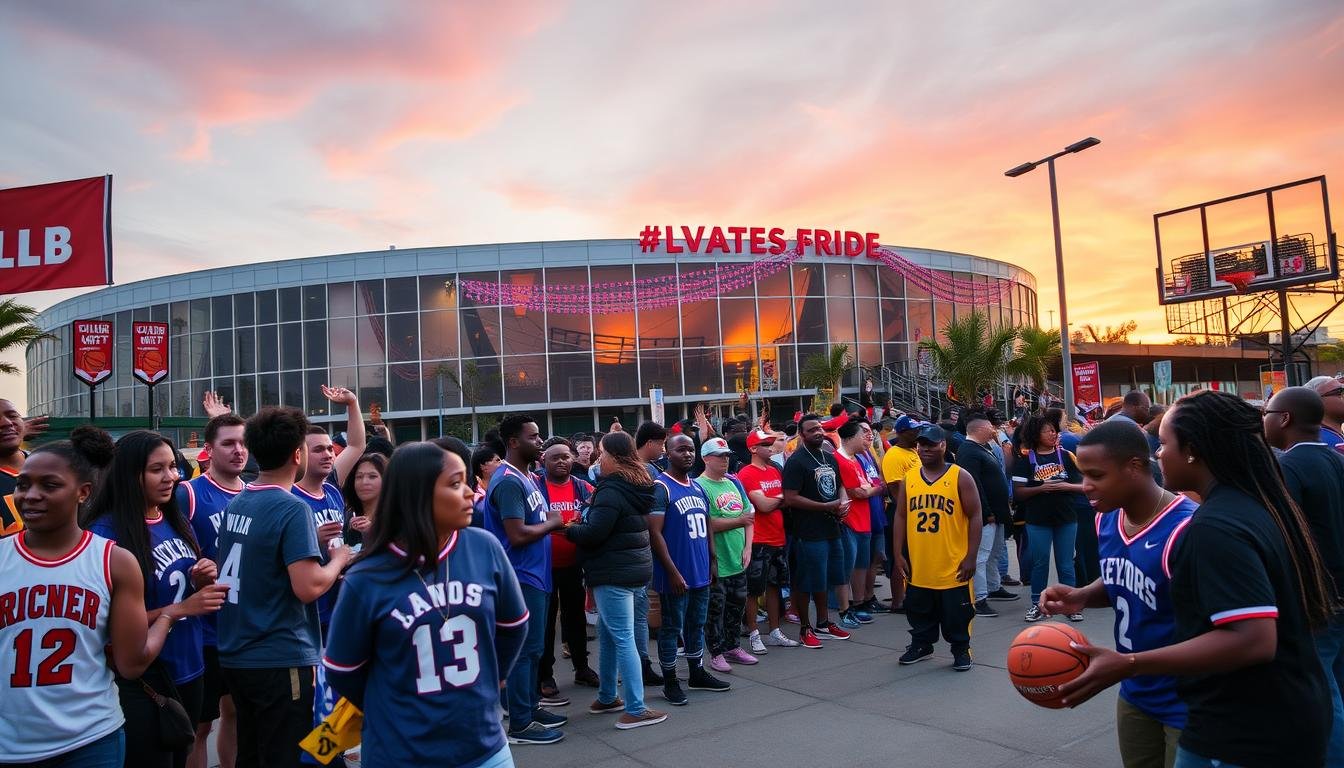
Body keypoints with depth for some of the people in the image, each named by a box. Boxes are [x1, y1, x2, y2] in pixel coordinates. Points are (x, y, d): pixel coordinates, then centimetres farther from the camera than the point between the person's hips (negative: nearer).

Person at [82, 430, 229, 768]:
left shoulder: (178, 522, 4)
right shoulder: (107, 533, -17)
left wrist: (202, 584, -7)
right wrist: (183, 608, -22)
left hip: (190, 669, 7)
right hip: (143, 682, -7)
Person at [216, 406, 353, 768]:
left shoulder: (235, 504, 7)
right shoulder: (292, 508, -19)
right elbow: (308, 587, -25)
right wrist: (338, 560, -6)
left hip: (236, 655, 8)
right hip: (281, 660, -8)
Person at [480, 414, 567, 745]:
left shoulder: (526, 478, 12)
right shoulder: (508, 481, -19)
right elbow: (517, 535, -25)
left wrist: (552, 522, 2)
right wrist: (551, 523, -11)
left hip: (534, 575, 10)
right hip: (521, 578, -10)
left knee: (532, 647, 18)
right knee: (524, 649, -2)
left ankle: (530, 708, 29)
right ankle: (520, 723, 7)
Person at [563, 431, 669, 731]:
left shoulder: (612, 491, -17)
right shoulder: (635, 486, 12)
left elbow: (594, 533, -19)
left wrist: (570, 529, -1)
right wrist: (583, 524, 12)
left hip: (614, 573, -9)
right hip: (634, 568, 9)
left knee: (621, 638, -4)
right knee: (607, 634, 18)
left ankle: (635, 709, 2)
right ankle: (607, 697, 26)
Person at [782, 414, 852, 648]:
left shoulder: (830, 458, 13)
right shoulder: (796, 462, -12)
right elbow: (790, 499, -19)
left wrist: (842, 506, 2)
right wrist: (828, 507, -18)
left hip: (832, 529, 8)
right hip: (809, 533, -7)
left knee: (825, 579, 17)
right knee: (806, 583, 0)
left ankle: (823, 622, 31)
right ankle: (805, 628, 14)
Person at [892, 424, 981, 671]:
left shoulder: (960, 477, -6)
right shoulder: (909, 478, 5)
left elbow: (974, 517, -6)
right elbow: (900, 516, 9)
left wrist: (971, 556, -11)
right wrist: (898, 553, 3)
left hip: (953, 567, -4)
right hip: (918, 566, 4)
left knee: (956, 614, 8)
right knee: (919, 611, 17)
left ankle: (961, 650, 26)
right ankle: (921, 644, 36)